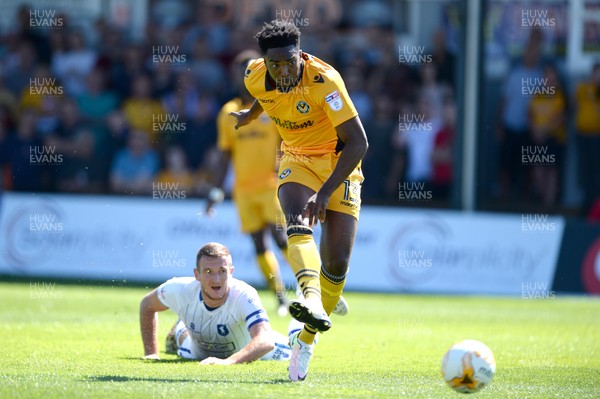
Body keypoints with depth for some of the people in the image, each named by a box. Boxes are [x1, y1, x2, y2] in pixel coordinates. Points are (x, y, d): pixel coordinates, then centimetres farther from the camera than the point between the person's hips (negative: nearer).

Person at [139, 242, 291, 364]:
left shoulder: (244, 296, -47)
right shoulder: (181, 290, -37)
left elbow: (266, 341, -63)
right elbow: (147, 305, -14)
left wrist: (227, 361, -78)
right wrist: (151, 353, -17)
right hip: (199, 354, 2)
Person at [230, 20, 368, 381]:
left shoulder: (324, 80, -27)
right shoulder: (255, 77, -11)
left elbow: (358, 143, -28)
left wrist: (326, 191, -34)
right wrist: (251, 114, 36)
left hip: (339, 163, -3)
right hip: (297, 160, 3)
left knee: (337, 260, -10)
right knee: (297, 223, -31)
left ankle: (306, 339, 8)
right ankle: (312, 302, -54)